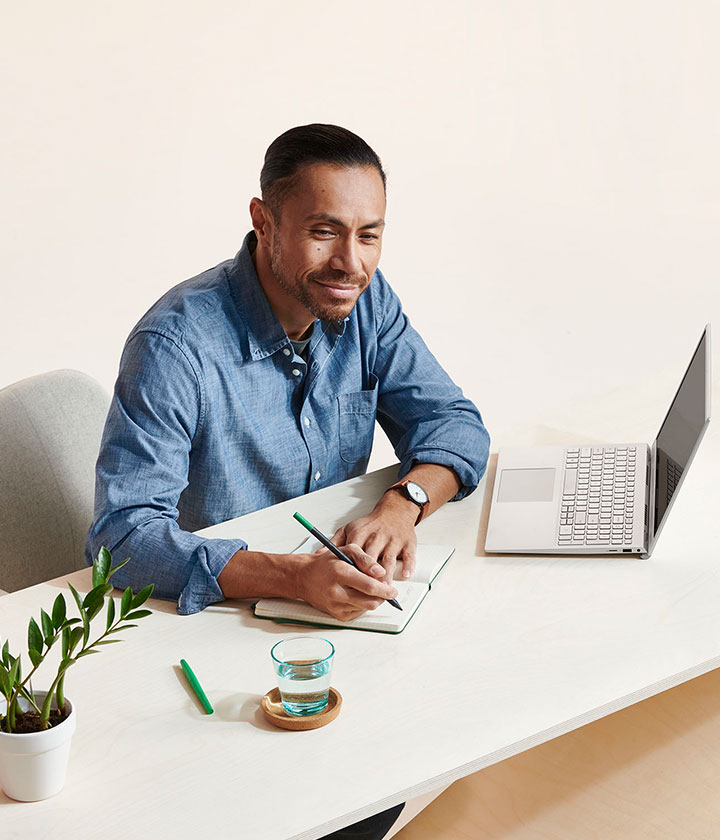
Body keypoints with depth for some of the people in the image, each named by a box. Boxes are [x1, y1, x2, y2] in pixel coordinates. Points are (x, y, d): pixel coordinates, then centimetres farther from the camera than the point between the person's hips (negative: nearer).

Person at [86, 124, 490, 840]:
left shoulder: (365, 303, -4)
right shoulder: (177, 343, -24)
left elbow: (451, 420, -1)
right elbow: (124, 533, -29)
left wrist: (403, 501, -23)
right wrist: (290, 577, -41)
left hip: (336, 587, 6)